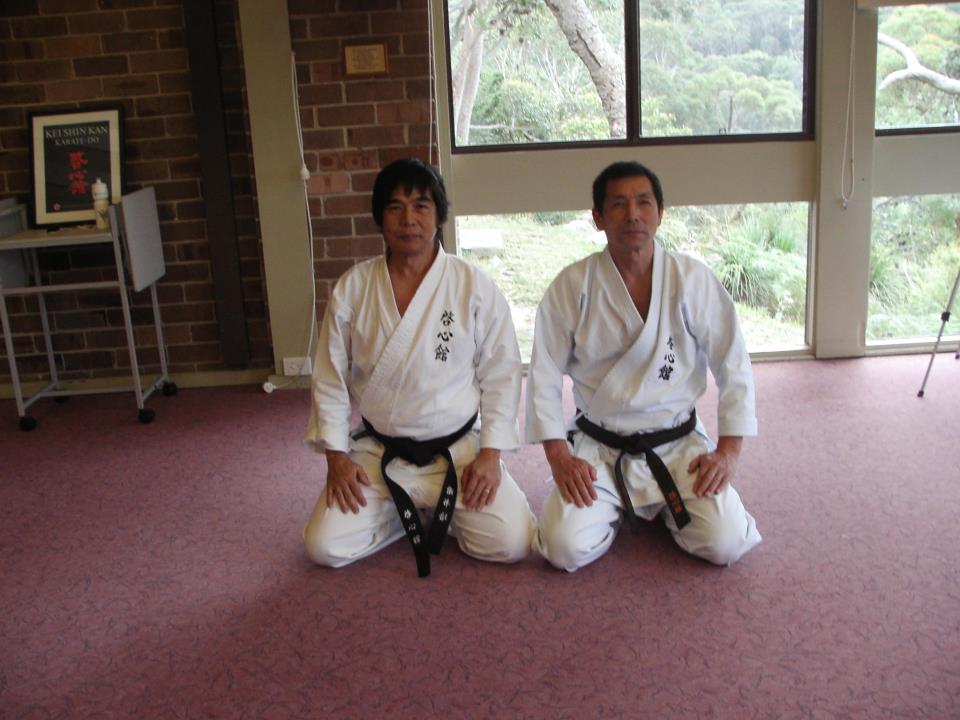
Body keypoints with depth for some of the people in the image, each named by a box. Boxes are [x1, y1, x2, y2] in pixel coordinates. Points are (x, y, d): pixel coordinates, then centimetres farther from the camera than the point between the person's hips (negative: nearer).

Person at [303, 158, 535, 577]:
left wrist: (490, 453, -10)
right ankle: (416, 515, 14)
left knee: (510, 544, -18)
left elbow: (501, 373, -3)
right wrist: (336, 455, -4)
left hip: (459, 451, -1)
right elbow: (330, 378, 3)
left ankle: (437, 513, 13)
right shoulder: (352, 289, -3)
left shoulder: (475, 287, -8)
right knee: (325, 547, -13)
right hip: (378, 455, 2)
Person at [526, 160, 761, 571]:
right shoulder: (572, 286, -9)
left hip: (678, 443, 1)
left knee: (725, 544, -15)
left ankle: (662, 505, 18)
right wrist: (558, 456, -11)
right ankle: (617, 508, 17)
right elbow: (545, 374, -5)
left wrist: (728, 451, -7)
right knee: (567, 549, -18)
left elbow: (734, 365, -2)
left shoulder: (692, 280, -8)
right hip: (598, 449, 0)